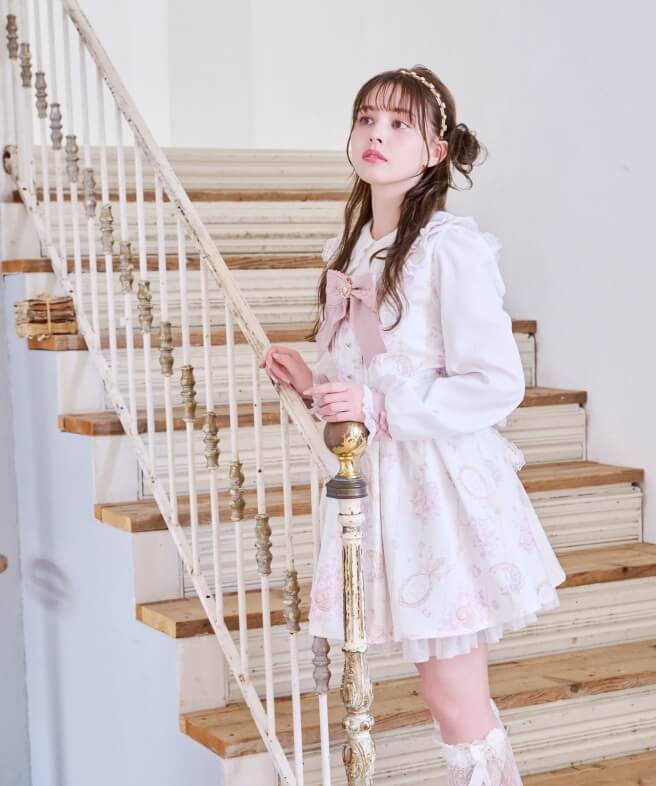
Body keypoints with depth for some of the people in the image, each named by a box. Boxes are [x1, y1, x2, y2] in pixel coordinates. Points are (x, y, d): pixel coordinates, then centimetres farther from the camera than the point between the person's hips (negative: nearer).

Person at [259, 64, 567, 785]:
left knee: (457, 705, 0)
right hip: (377, 480, 7)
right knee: (448, 695, 16)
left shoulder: (451, 246, -14)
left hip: (442, 484, -7)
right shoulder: (351, 250, 11)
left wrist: (378, 408, -22)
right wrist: (311, 382, 5)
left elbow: (497, 386, -17)